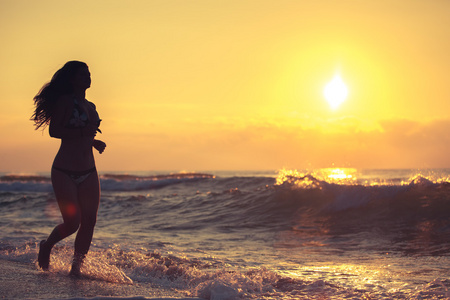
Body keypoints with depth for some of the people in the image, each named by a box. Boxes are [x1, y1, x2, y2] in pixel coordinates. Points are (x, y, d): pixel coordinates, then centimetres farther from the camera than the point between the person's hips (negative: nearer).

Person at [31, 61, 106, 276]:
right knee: (72, 222, -9)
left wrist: (93, 141, 10)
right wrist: (83, 132, -25)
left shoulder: (90, 106, 16)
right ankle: (46, 247, 21)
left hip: (88, 173, 6)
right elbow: (54, 130, -16)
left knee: (89, 222, -3)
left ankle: (77, 266, 10)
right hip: (64, 172, -6)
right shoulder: (65, 101, -5)